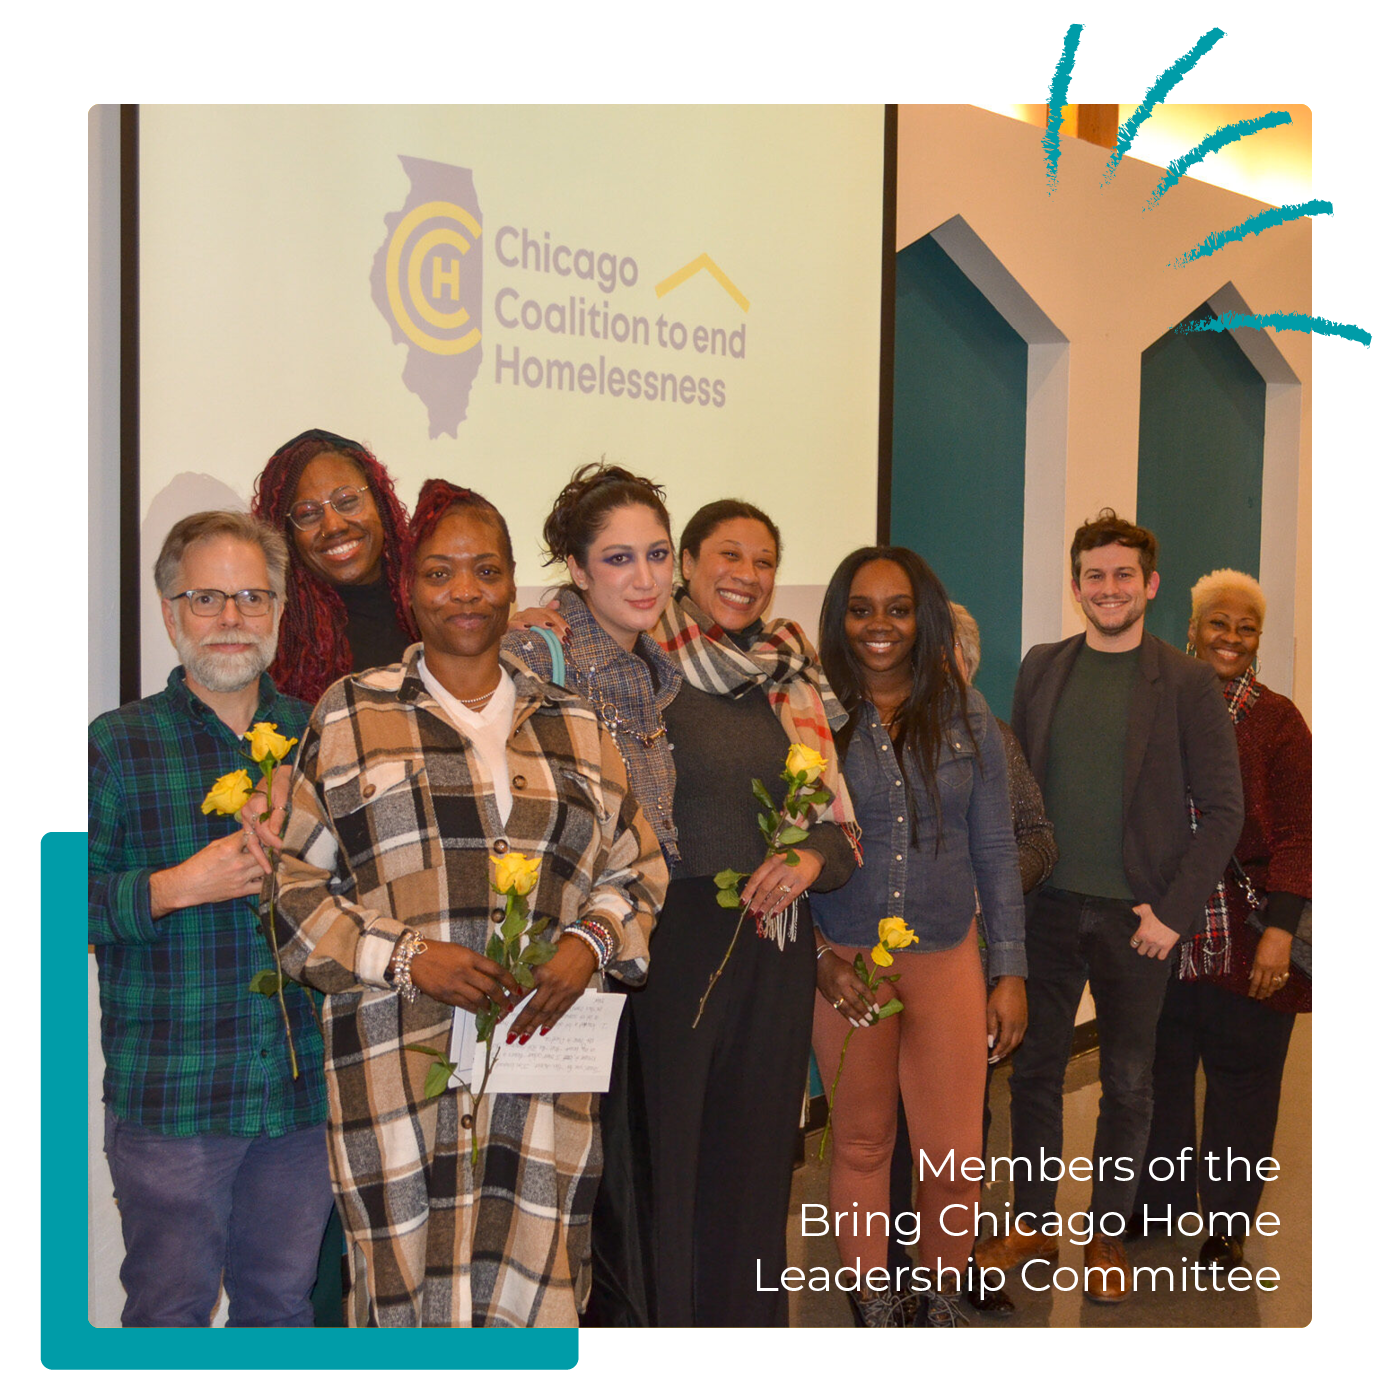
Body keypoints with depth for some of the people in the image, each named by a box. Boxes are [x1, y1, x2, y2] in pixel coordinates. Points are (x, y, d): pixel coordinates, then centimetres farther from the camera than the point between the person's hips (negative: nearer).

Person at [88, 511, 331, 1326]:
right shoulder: (116, 744, -2)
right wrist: (181, 886, -17)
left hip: (305, 1080, 3)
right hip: (169, 1094, -3)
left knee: (284, 1301, 15)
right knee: (172, 1308, 7)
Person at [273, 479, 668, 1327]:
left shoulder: (573, 726, 16)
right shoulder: (351, 714, 8)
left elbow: (635, 867, 18)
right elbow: (292, 879, 2)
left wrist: (591, 943, -3)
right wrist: (406, 956, -11)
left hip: (542, 1051, 2)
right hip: (398, 1059, -2)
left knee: (530, 1296, 1)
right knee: (412, 1291, -4)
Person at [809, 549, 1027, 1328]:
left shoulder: (965, 711, 2)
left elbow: (995, 848, 5)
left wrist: (1011, 970, 3)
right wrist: (819, 959, -8)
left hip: (948, 956, 1)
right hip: (843, 958, -1)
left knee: (956, 1162, 0)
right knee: (862, 1145, 11)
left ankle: (943, 1301, 25)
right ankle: (876, 1309, 29)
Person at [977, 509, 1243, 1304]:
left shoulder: (1187, 683, -3)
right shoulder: (1042, 669, 7)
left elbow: (1222, 809, -4)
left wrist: (1173, 911, -11)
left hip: (1137, 915, -2)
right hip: (1048, 908, 3)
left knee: (1128, 1083, 8)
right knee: (1036, 1069, 9)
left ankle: (1108, 1237, 23)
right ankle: (1035, 1224, 24)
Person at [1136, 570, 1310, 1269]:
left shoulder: (1276, 719, 0)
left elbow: (1297, 832, -5)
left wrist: (1280, 929, -13)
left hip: (1244, 937, -2)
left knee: (1241, 1078, 6)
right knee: (1159, 1071, 10)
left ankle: (1228, 1222, 22)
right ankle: (1158, 1206, 27)